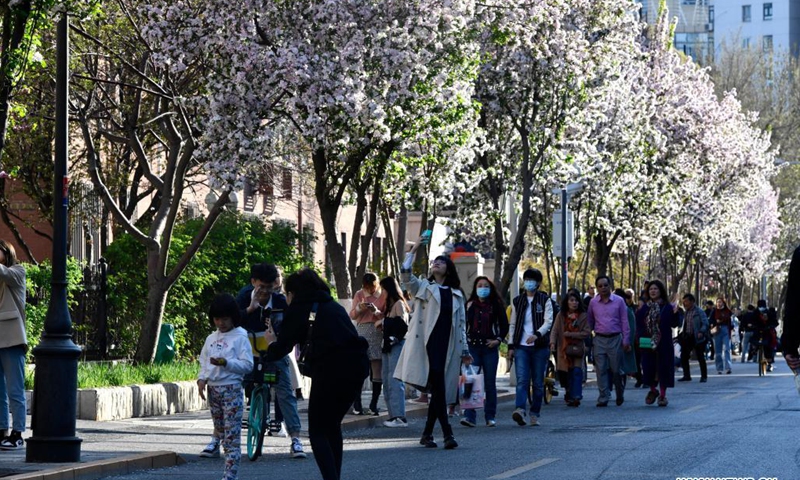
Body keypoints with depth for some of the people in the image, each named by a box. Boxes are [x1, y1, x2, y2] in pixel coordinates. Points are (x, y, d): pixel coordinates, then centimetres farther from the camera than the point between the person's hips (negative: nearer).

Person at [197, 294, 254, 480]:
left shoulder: (240, 337, -4)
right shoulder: (211, 339, 14)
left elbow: (247, 365, -10)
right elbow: (204, 363, 17)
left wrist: (225, 363, -22)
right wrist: (202, 379, -2)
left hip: (232, 390, -7)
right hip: (213, 390, 7)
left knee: (232, 436, -10)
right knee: (221, 434, 9)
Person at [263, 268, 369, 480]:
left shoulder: (299, 308, 6)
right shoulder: (334, 306, 26)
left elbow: (283, 348, 5)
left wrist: (272, 342, 29)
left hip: (331, 369, -7)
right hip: (357, 365, 7)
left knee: (318, 432, 3)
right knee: (332, 426, 22)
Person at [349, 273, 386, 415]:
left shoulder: (383, 295, 2)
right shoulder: (359, 294, 8)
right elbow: (352, 315, 8)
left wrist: (376, 311, -18)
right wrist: (360, 308, -12)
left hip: (378, 334, -1)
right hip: (362, 332, 1)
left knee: (377, 370, 0)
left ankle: (373, 405, 5)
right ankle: (357, 405, -2)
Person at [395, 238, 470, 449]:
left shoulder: (456, 294, 21)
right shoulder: (423, 287, 12)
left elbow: (461, 324, 19)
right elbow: (405, 274, -7)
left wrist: (464, 351, 14)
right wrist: (413, 250, -9)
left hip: (447, 345, 4)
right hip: (427, 343, -4)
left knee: (438, 390, 2)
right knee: (437, 387, -15)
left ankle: (427, 434, 11)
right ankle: (447, 433, -19)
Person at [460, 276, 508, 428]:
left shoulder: (496, 305, 5)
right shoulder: (470, 305, 7)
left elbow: (504, 325, 9)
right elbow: (463, 324, 7)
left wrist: (498, 339, -4)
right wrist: (465, 341, -4)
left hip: (490, 347, 0)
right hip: (472, 347, 0)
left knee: (490, 383, 4)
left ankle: (490, 416, 11)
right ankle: (469, 415, -12)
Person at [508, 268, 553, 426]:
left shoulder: (545, 301, 4)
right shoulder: (517, 301, 12)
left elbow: (548, 322, -7)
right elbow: (512, 325, 15)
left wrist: (537, 334, -25)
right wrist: (510, 346, 8)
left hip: (540, 347, -1)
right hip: (521, 347, 1)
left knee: (538, 382, 3)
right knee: (522, 380, -15)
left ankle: (535, 414, 10)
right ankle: (520, 410, -29)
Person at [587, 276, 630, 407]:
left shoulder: (619, 301, 0)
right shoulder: (593, 303, 6)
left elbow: (624, 322, 1)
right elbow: (589, 322, 12)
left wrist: (626, 340, -3)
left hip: (615, 339, -2)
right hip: (599, 339, 2)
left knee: (616, 369, 3)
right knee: (601, 370, -2)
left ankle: (620, 395, 24)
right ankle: (603, 398, 0)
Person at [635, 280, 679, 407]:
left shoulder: (667, 307, -2)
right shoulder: (645, 308, 6)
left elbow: (674, 324, -5)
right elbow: (639, 325, 7)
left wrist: (675, 314, -22)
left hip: (663, 344, -2)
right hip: (647, 343, 2)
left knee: (663, 367, 1)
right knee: (648, 367, 4)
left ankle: (662, 395, 12)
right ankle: (653, 390, 28)